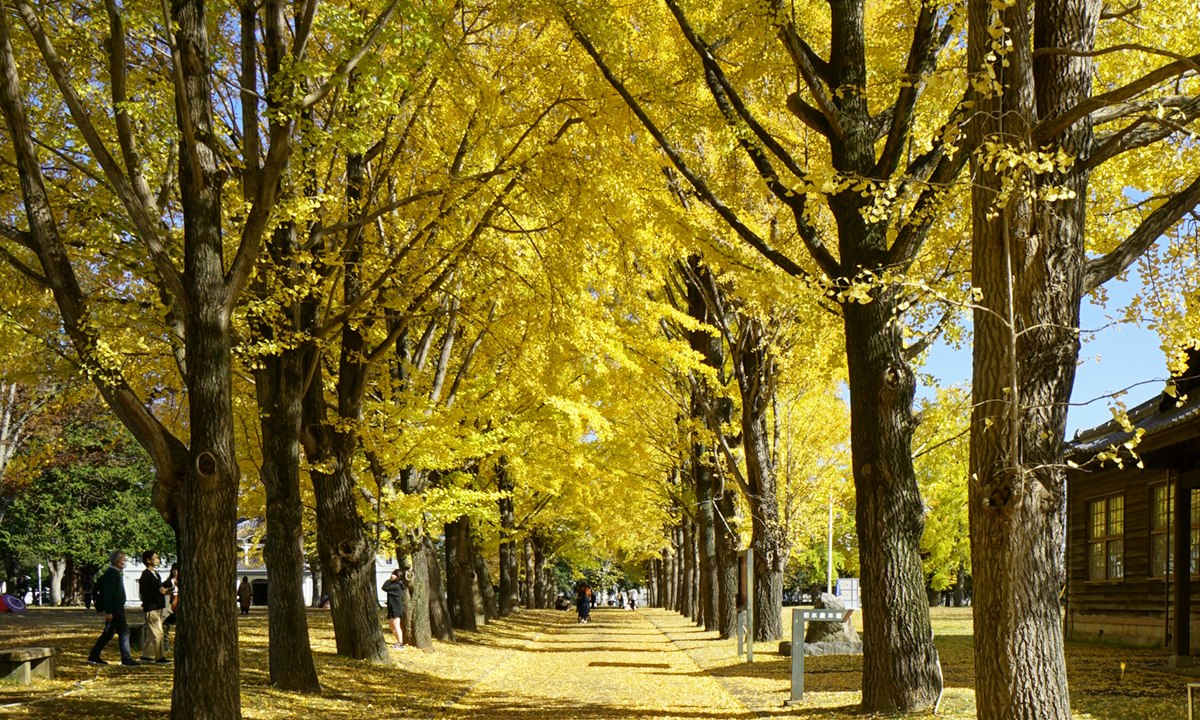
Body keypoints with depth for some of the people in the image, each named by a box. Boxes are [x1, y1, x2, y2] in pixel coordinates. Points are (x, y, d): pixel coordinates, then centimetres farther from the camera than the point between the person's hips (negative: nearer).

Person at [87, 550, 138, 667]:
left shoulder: (114, 573, 17)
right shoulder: (112, 574, -16)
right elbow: (108, 594, -21)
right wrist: (109, 612, -23)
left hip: (116, 609, 10)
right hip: (114, 610, -10)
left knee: (108, 633, 14)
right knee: (124, 632, -8)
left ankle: (94, 656, 18)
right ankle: (126, 659, -5)